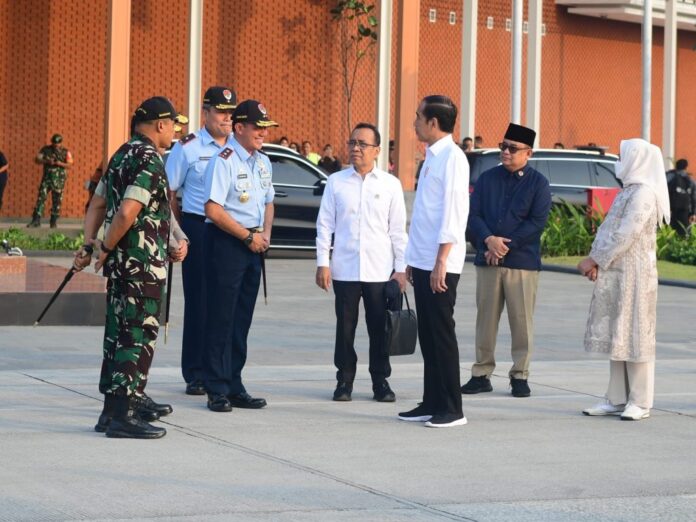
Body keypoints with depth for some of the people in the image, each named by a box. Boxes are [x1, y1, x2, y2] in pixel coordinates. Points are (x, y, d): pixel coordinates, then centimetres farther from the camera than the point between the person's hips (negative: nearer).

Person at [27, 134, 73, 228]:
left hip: (59, 179, -1)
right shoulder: (45, 149, 5)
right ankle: (36, 220, -8)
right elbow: (37, 159, -1)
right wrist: (46, 161, -18)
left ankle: (54, 221, 11)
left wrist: (60, 164, -20)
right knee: (41, 197, -8)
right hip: (47, 177, 1)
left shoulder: (66, 152, 2)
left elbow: (69, 165, -3)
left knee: (57, 201, 2)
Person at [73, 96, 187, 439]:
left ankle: (132, 399, 24)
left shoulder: (122, 155, 14)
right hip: (143, 264, -10)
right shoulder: (150, 161, -16)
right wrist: (106, 248, -12)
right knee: (139, 338, -6)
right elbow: (127, 213, -24)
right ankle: (121, 415, -6)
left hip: (120, 264, 10)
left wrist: (90, 244, 10)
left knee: (119, 335, 15)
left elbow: (97, 205, 17)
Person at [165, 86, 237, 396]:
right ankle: (195, 374, 7)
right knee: (199, 301, 0)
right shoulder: (188, 147, 0)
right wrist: (178, 233, 0)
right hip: (199, 228, -3)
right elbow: (169, 192, 3)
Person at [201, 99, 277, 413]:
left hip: (253, 243, 8)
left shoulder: (263, 162, 13)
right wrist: (248, 236, -13)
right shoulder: (224, 161, -13)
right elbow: (214, 210, -19)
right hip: (225, 243, -8)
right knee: (221, 317, -5)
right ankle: (217, 390, 0)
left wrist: (265, 234, 7)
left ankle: (234, 386, 17)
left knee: (242, 318, 10)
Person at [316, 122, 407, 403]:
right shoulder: (336, 182, 6)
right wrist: (322, 263, -1)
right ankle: (344, 380, 14)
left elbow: (398, 230, 6)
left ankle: (381, 382, 12)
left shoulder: (390, 184, 6)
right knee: (345, 327, 4)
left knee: (379, 328, 3)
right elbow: (325, 224, 6)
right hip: (344, 269, 0)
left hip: (380, 270, 0)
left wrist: (401, 268, 2)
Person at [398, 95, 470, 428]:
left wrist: (441, 260, -20)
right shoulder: (432, 156, 15)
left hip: (440, 264, -9)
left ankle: (451, 409, 2)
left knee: (442, 334, -4)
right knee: (427, 335, 11)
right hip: (423, 262, 9)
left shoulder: (452, 157, -12)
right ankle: (432, 404, 17)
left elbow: (454, 212, -18)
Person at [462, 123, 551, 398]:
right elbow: (473, 215, 4)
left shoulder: (538, 183, 1)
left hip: (523, 262, -3)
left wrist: (506, 245, -13)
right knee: (485, 319, 6)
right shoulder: (487, 179, 10)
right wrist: (489, 239, -14)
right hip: (487, 261, 3)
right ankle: (481, 374, 13)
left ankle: (519, 376, 8)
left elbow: (537, 222, -7)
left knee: (522, 321, 0)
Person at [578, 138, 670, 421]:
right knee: (615, 335, 10)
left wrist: (595, 260, -14)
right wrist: (595, 260, 0)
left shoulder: (644, 193, -13)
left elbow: (625, 235, -18)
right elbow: (608, 228, 14)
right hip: (615, 273, 9)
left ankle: (640, 402, 0)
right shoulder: (627, 191, 17)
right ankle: (617, 399, 14)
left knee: (635, 335, -5)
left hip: (634, 274, -9)